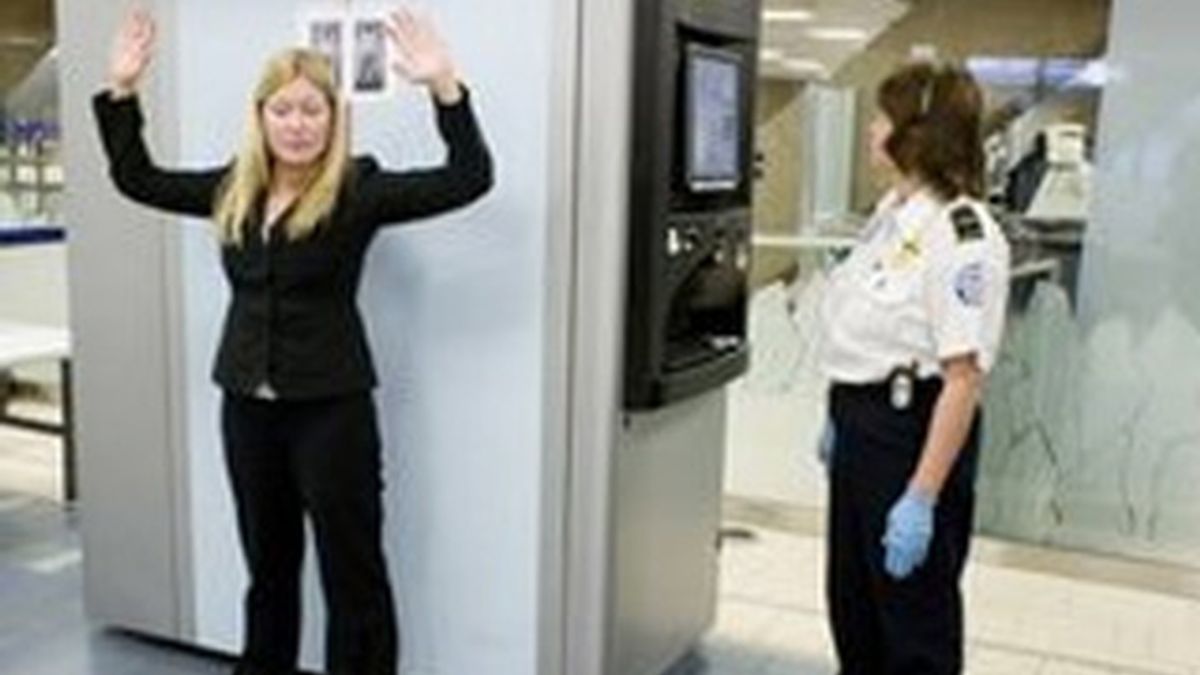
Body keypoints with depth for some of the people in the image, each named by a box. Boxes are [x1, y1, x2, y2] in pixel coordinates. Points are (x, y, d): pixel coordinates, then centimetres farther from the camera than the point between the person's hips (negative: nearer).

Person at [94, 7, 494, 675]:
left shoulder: (359, 190, -11)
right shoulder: (233, 189, 6)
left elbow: (469, 178, -20)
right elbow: (137, 179, 18)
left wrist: (443, 86, -31)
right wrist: (122, 89, 9)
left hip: (331, 407, -6)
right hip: (247, 405, 6)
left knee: (353, 571, 4)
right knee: (268, 566, 21)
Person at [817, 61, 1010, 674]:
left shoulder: (963, 236, -21)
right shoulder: (892, 210, 6)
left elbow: (964, 377, -23)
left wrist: (922, 497, -23)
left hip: (916, 432, -8)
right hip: (861, 421, 8)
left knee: (913, 604, 10)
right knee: (851, 594, 21)